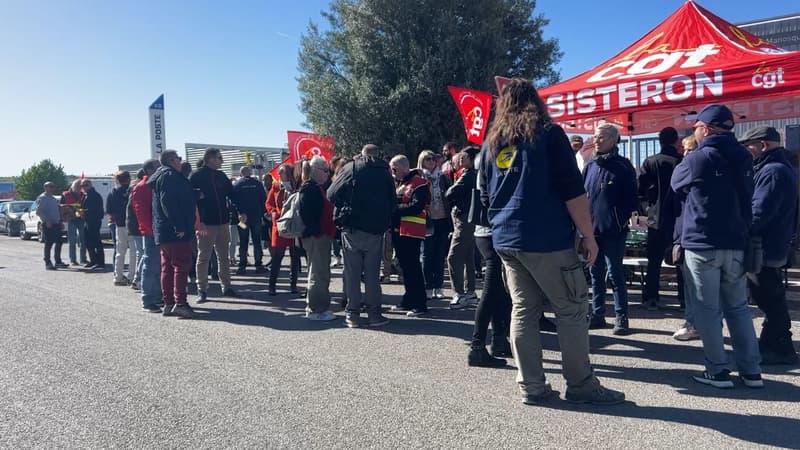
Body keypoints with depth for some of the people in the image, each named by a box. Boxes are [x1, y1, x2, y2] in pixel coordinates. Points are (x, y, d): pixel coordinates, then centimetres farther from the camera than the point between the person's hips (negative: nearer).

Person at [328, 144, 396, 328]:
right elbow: (393, 203, 9)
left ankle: (353, 314, 10)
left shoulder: (351, 168, 0)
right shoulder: (385, 173, 6)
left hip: (352, 228, -1)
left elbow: (332, 194, -5)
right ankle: (374, 314, 10)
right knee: (372, 273, 8)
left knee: (352, 273, 6)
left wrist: (344, 209, 9)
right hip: (376, 230, 1)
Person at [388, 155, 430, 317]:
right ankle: (409, 301, 21)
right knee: (405, 266, 13)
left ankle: (420, 304, -2)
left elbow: (416, 207, -18)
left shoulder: (419, 183, -8)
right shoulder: (399, 183, 19)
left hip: (412, 232, -9)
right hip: (398, 230, 9)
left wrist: (395, 209, -13)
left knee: (412, 267, -8)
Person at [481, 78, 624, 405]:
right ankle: (581, 386, 10)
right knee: (571, 310, 4)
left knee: (523, 310, 9)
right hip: (547, 240, -6)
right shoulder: (548, 133, -3)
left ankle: (531, 387, 12)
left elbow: (486, 198, 19)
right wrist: (588, 235, -5)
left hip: (506, 241, 6)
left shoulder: (491, 144, 13)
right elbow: (572, 191, -9)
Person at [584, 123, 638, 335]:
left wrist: (624, 220, -11)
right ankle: (597, 314, 20)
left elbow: (630, 197, -4)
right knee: (596, 273, 11)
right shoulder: (590, 165, 12)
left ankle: (621, 316, 7)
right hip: (592, 228, 6)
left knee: (615, 272, -2)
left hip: (613, 230, -5)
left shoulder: (623, 166, -3)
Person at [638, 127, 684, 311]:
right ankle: (684, 298, 14)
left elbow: (641, 189, -7)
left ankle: (650, 298, 4)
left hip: (657, 218, 0)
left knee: (654, 261, 6)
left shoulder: (650, 162, -6)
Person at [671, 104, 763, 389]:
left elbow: (677, 184, 7)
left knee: (707, 310, 2)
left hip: (702, 245, -6)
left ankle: (718, 371, 6)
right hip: (736, 243, 6)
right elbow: (747, 197, 20)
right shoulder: (744, 158, 8)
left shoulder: (698, 159, -11)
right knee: (738, 307, 13)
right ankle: (751, 371, 16)